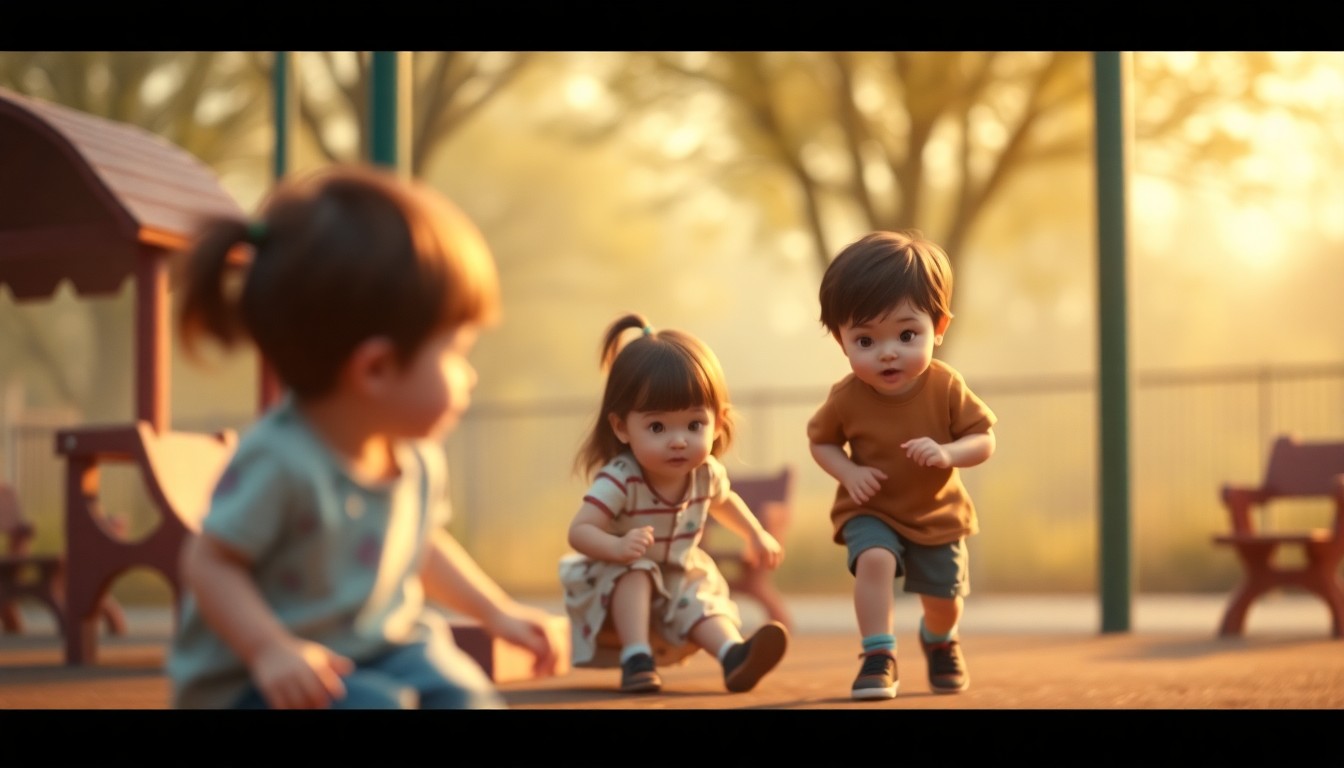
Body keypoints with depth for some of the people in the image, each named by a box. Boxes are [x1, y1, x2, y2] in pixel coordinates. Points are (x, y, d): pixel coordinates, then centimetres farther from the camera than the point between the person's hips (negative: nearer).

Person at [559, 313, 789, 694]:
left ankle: (733, 655, -43)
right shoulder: (620, 480, -30)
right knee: (636, 572, -33)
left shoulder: (706, 473, -11)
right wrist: (617, 547, -53)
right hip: (617, 584, -4)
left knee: (700, 601, -21)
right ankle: (636, 659, -37)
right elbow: (580, 531, -35)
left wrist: (757, 536, 17)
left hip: (679, 581, 5)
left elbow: (724, 501, 15)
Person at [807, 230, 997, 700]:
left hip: (937, 515, 2)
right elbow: (820, 441, -5)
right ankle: (878, 655, -20)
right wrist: (849, 473, -23)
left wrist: (948, 453, -34)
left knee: (943, 599, 13)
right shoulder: (847, 398, -20)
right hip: (871, 512, -1)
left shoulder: (947, 388, -20)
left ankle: (939, 640, 49)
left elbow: (984, 440, -14)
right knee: (874, 559, -31)